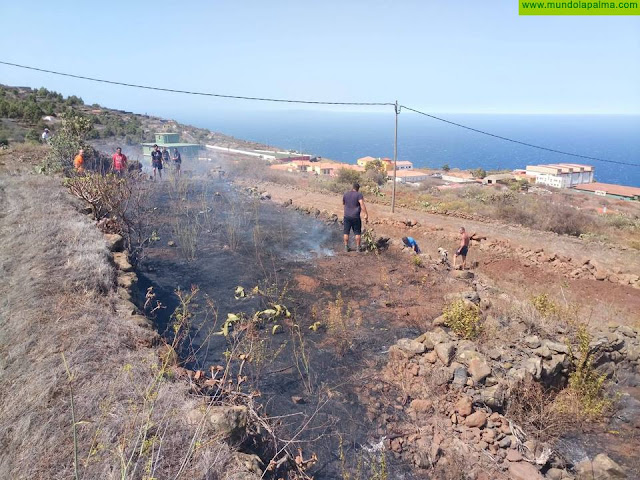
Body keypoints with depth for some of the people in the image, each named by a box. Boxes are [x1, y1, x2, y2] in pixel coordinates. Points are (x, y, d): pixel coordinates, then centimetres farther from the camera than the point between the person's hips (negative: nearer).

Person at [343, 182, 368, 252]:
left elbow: (343, 203, 22)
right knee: (357, 232, 8)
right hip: (355, 217, -3)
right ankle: (358, 247, 11)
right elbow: (362, 204, -19)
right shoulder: (359, 195, -7)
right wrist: (366, 214, -21)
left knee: (346, 232, 10)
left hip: (347, 216, 3)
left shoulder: (345, 194, 6)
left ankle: (346, 247, 13)